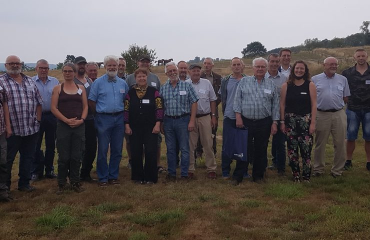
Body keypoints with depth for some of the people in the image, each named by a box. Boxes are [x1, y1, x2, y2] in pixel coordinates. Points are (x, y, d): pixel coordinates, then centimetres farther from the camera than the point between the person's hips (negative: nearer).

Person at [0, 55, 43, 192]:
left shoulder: (30, 81, 13)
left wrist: (38, 120, 7)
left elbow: (38, 102, 15)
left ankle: (24, 183, 26)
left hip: (31, 129, 5)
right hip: (12, 130, -4)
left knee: (28, 157, 12)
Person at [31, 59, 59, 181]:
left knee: (51, 145, 11)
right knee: (36, 145, 5)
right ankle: (36, 171, 17)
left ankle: (49, 170, 23)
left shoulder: (55, 82, 5)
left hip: (52, 116, 2)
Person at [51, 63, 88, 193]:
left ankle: (75, 182, 18)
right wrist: (67, 120, -13)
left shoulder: (81, 88, 10)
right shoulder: (58, 88, 3)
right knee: (64, 157, 2)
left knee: (77, 156, 5)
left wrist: (81, 120, -10)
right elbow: (53, 108, -3)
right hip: (63, 126, -2)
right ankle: (62, 183, 15)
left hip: (79, 126, 2)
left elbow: (85, 106, 7)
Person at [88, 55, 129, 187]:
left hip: (119, 119, 4)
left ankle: (113, 176, 20)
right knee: (103, 150, 1)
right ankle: (103, 178, 11)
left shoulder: (123, 83, 9)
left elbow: (126, 100, 15)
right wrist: (100, 112, 0)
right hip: (104, 119, -3)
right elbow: (91, 102, -1)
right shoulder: (98, 82, -1)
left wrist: (121, 112, 6)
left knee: (117, 150, 8)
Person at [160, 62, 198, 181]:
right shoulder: (163, 88, 7)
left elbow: (194, 103, -3)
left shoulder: (186, 85, -1)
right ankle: (171, 174, 20)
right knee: (170, 149, 10)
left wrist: (192, 121, -9)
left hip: (183, 120, -3)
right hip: (168, 121, 3)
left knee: (184, 149, 1)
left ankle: (184, 174, 10)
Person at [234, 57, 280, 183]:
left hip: (264, 123, 1)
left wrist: (274, 123, 2)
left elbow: (275, 105, 7)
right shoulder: (244, 81, 5)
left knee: (261, 151, 8)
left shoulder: (271, 85, 8)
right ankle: (240, 176, 15)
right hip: (245, 121, -1)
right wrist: (238, 116, -7)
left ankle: (258, 176, 22)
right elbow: (237, 100, 2)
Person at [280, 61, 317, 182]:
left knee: (306, 149, -6)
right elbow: (282, 104, 6)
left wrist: (313, 122, -6)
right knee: (292, 149, 4)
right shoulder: (286, 86, 6)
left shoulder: (310, 85, 2)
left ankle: (306, 177, 5)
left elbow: (313, 105, 0)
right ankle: (296, 176, 15)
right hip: (290, 121, 2)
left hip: (306, 120, -1)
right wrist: (282, 122, 2)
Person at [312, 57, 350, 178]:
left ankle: (337, 170, 18)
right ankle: (318, 169, 20)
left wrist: (337, 104, 6)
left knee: (340, 144, 5)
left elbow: (346, 97, 14)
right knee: (320, 144, 7)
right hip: (321, 115, -2)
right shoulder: (315, 79, 2)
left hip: (339, 115, 2)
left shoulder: (343, 79, 9)